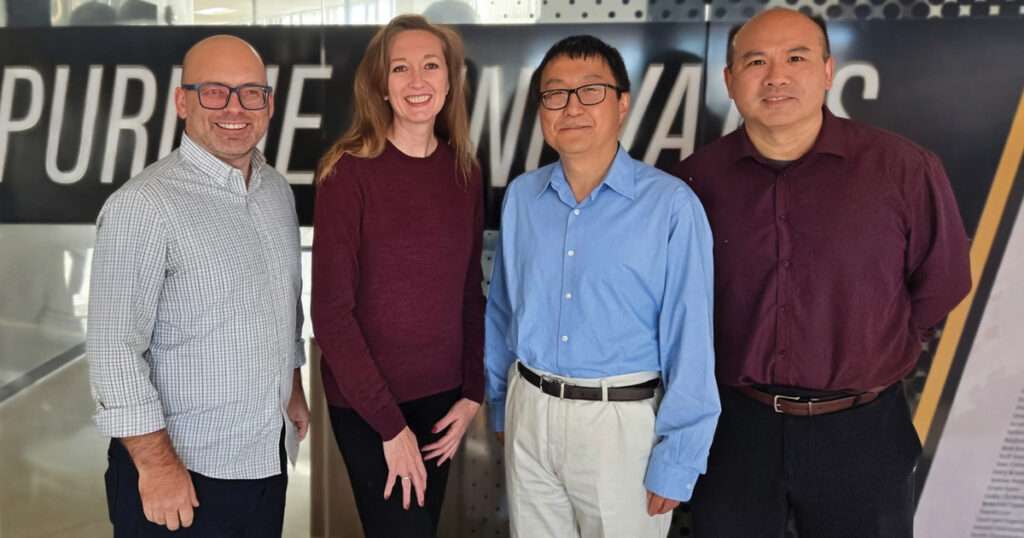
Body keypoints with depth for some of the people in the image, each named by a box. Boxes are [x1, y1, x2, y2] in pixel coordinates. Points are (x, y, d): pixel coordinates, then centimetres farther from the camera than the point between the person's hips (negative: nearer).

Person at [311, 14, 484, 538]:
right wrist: (389, 423, -15)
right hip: (366, 403, -5)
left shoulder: (464, 172, 1)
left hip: (442, 395, 5)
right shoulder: (349, 170, -13)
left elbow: (470, 293, 8)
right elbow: (331, 311, -15)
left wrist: (472, 393, 1)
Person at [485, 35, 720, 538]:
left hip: (624, 421, -4)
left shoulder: (671, 204, -13)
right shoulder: (521, 196, 1)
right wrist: (500, 404, 13)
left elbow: (690, 340, -12)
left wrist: (676, 460, -11)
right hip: (529, 414, 4)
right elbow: (502, 310, 10)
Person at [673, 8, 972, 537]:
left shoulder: (904, 168, -8)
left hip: (860, 433, 0)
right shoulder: (697, 178, -4)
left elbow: (940, 284, 4)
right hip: (734, 427, 1)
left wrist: (866, 359, 6)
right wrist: (734, 366, 6)